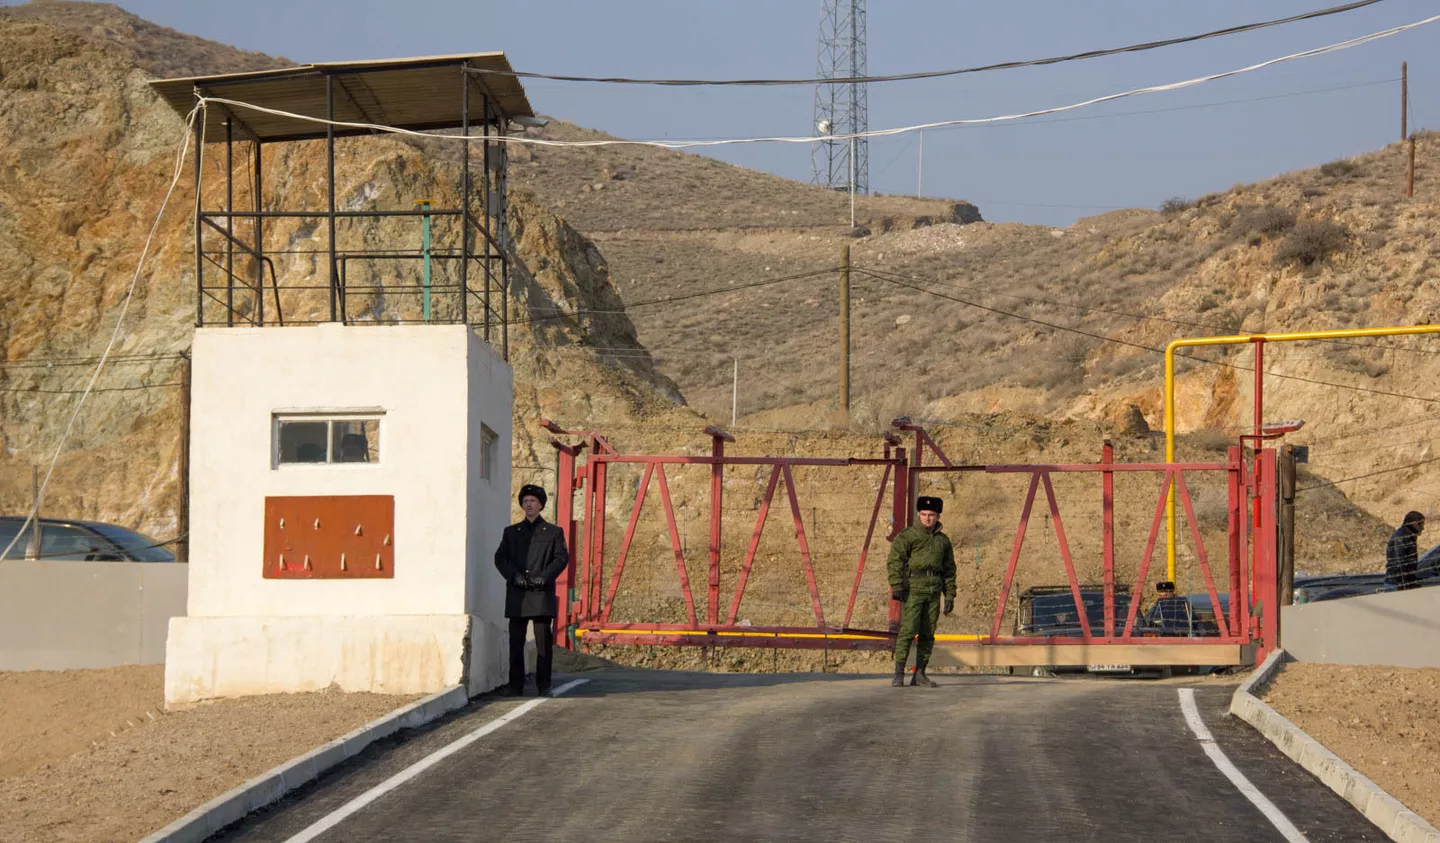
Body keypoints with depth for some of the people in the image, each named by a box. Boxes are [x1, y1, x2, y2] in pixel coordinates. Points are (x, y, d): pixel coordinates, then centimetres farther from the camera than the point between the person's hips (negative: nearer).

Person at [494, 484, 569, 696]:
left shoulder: (553, 532, 11)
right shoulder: (511, 532, 17)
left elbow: (562, 558, 2)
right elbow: (500, 557, 8)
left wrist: (544, 577, -12)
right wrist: (514, 576, -9)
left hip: (542, 594, -2)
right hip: (516, 596, 2)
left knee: (543, 643, -3)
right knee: (516, 643, 0)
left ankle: (543, 685, 1)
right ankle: (515, 685, 3)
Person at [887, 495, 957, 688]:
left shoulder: (943, 540, 15)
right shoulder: (907, 535, -1)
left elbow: (949, 569, 19)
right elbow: (895, 561, -9)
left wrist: (950, 595, 12)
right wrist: (896, 586, -19)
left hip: (933, 592, 5)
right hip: (913, 588, -5)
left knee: (927, 634, 5)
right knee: (908, 630, -13)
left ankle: (919, 674, 11)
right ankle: (899, 674, -12)